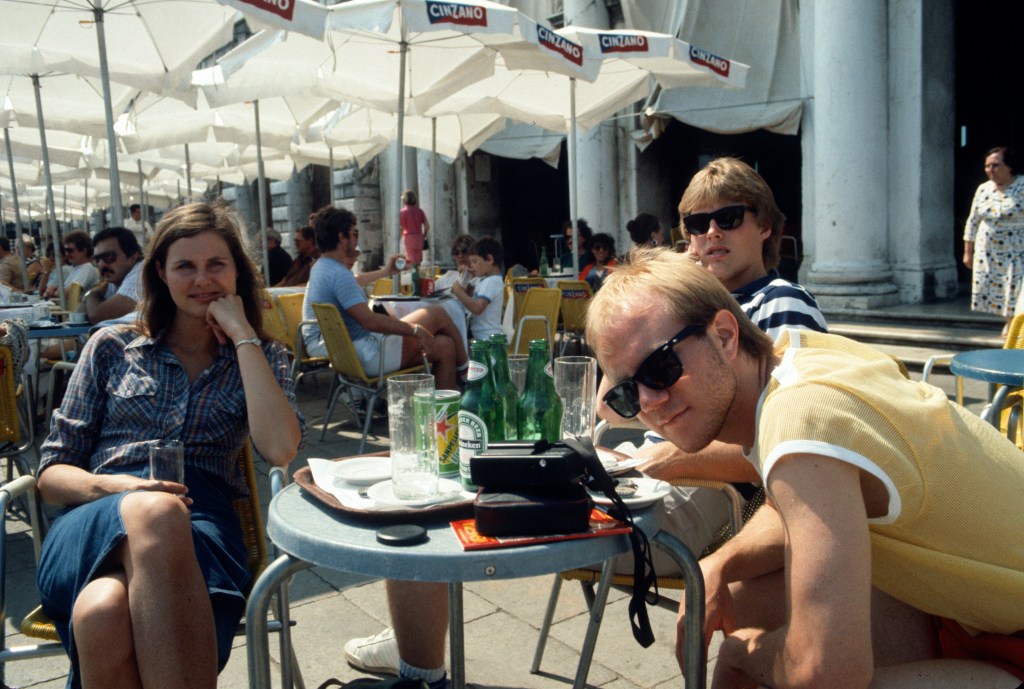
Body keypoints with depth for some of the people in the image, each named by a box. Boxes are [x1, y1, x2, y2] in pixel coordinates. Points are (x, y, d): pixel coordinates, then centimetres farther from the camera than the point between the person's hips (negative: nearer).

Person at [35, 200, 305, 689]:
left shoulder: (261, 357, 16)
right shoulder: (112, 347, 17)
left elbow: (280, 450, -6)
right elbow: (52, 471, 15)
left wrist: (243, 336, -3)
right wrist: (108, 486, -10)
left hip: (200, 522, -1)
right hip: (96, 520, 1)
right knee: (153, 511, -39)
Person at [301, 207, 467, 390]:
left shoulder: (320, 268, 16)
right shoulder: (339, 274, -20)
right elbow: (368, 320, -28)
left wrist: (384, 272, 50)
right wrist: (416, 330, -21)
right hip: (364, 356, -11)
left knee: (444, 346, 10)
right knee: (437, 314, -4)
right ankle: (465, 368, 16)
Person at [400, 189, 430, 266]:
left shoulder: (403, 211, -5)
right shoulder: (420, 210, 8)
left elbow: (401, 227, -10)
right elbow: (427, 226, 5)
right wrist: (423, 237, 15)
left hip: (409, 237, -4)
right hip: (419, 237, 4)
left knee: (411, 261, -3)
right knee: (418, 261, 11)